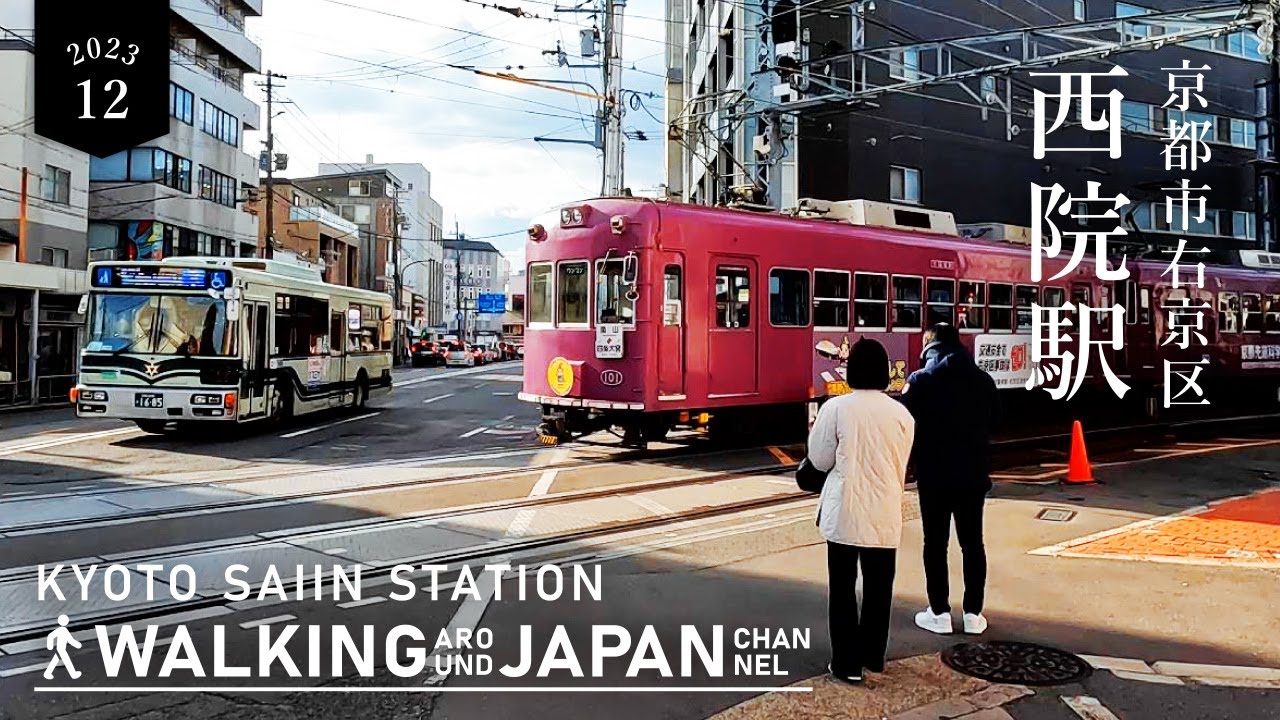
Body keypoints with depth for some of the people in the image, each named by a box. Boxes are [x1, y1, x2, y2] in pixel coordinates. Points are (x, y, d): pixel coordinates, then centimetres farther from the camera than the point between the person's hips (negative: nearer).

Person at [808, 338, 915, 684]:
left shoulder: (836, 408, -9)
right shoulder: (901, 413, -2)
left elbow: (820, 460, -2)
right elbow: (901, 467, 6)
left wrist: (815, 430, 15)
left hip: (843, 513, -2)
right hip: (884, 513, 2)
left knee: (843, 589, 8)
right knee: (878, 588, 15)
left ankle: (847, 663, 13)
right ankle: (873, 657, 28)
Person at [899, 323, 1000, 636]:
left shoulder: (921, 381, -8)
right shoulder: (984, 380, 5)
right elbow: (994, 420, 13)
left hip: (934, 475, -3)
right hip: (974, 474, 3)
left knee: (935, 544, 6)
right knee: (973, 543, 11)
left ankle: (939, 613, 10)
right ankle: (973, 614, 15)